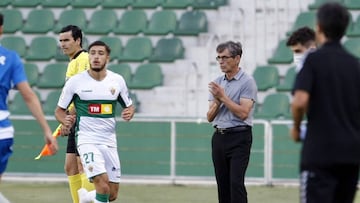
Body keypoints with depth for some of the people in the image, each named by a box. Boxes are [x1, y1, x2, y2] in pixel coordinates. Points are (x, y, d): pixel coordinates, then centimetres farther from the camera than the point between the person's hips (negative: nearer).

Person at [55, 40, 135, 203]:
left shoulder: (117, 80, 3)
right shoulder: (75, 81, -5)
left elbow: (129, 106, 16)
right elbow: (59, 110, 4)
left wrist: (129, 113, -8)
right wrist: (66, 121, -18)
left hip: (109, 141, 4)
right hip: (87, 140, -4)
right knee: (103, 185, -25)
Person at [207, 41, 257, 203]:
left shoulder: (247, 82, -7)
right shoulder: (217, 83, 13)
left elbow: (243, 113, -17)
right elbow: (210, 117, 10)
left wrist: (223, 97, -16)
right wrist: (217, 101, -8)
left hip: (239, 138, -6)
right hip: (219, 137, 7)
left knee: (236, 183, -15)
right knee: (222, 184, 6)